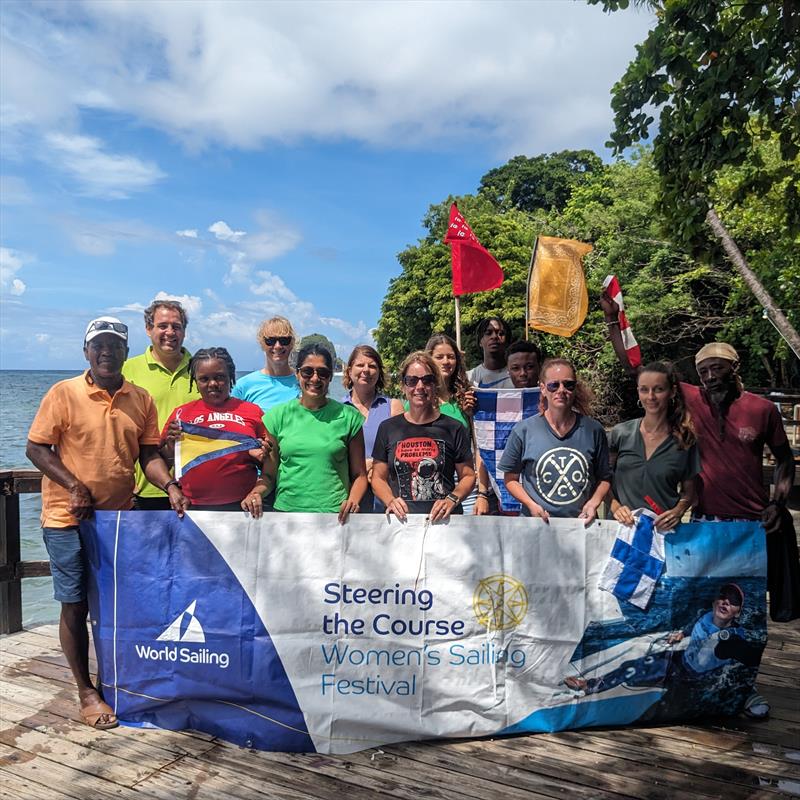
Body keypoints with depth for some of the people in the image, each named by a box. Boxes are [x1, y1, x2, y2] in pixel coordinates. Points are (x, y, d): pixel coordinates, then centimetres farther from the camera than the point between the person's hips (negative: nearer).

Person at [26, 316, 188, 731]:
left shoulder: (141, 399, 4)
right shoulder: (64, 393, -7)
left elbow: (148, 453, 4)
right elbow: (35, 448, -6)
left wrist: (170, 487, -13)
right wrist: (74, 486, -17)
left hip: (120, 517, 4)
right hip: (69, 519, -3)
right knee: (75, 606, 5)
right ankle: (86, 692, 21)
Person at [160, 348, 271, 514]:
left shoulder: (252, 411, 6)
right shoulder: (182, 413, 9)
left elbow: (269, 466, 11)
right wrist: (170, 445, -7)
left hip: (241, 505, -1)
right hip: (192, 506, 1)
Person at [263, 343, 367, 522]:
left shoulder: (348, 416, 2)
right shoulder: (278, 415, 4)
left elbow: (359, 475, 5)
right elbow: (269, 474, 7)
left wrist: (352, 500, -13)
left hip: (336, 514, -1)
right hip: (286, 508, 1)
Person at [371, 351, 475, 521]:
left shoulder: (453, 429, 7)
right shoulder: (388, 428, 11)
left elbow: (468, 476, 10)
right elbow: (378, 478, 13)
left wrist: (452, 500, -7)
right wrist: (390, 501, -5)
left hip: (442, 519, -1)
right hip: (401, 519, 1)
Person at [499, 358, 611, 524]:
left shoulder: (593, 431, 5)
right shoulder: (523, 431, -1)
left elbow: (604, 478, 15)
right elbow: (510, 478, 7)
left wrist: (593, 503, -2)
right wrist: (531, 505, -7)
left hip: (582, 523, 1)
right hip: (537, 523, -1)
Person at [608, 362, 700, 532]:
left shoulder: (685, 440, 1)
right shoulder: (620, 433, 1)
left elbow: (688, 491, 11)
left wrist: (678, 511, -6)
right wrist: (615, 506, -7)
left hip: (663, 528, 0)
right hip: (622, 526, 0)